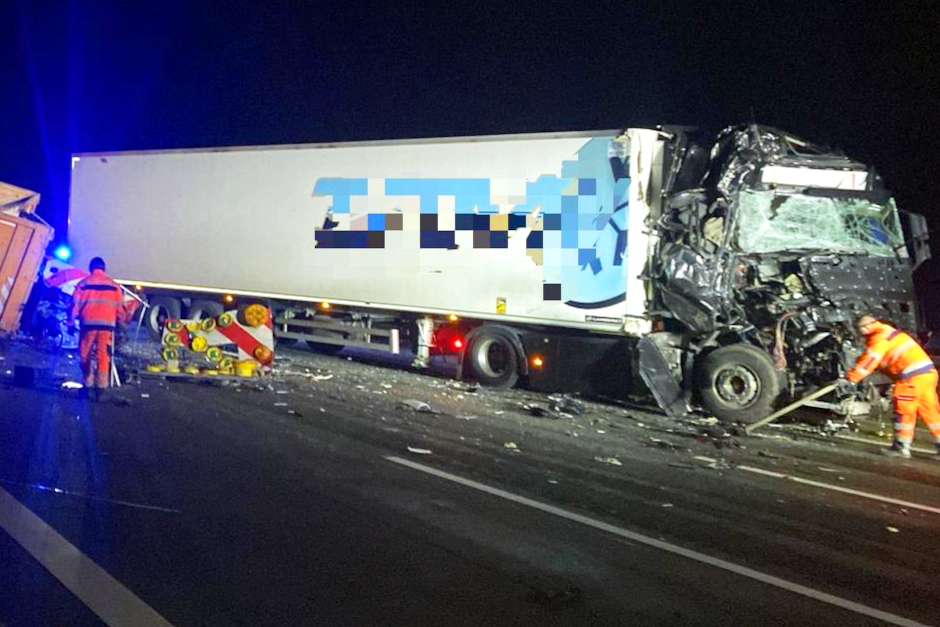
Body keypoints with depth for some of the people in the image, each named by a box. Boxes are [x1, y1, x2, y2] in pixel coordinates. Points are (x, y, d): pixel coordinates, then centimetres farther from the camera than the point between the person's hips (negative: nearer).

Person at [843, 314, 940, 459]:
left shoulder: (880, 338, -8)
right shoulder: (889, 333, 24)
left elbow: (869, 360, -16)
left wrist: (850, 378, -14)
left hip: (914, 376, -10)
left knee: (903, 411, -1)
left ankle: (902, 447, 3)